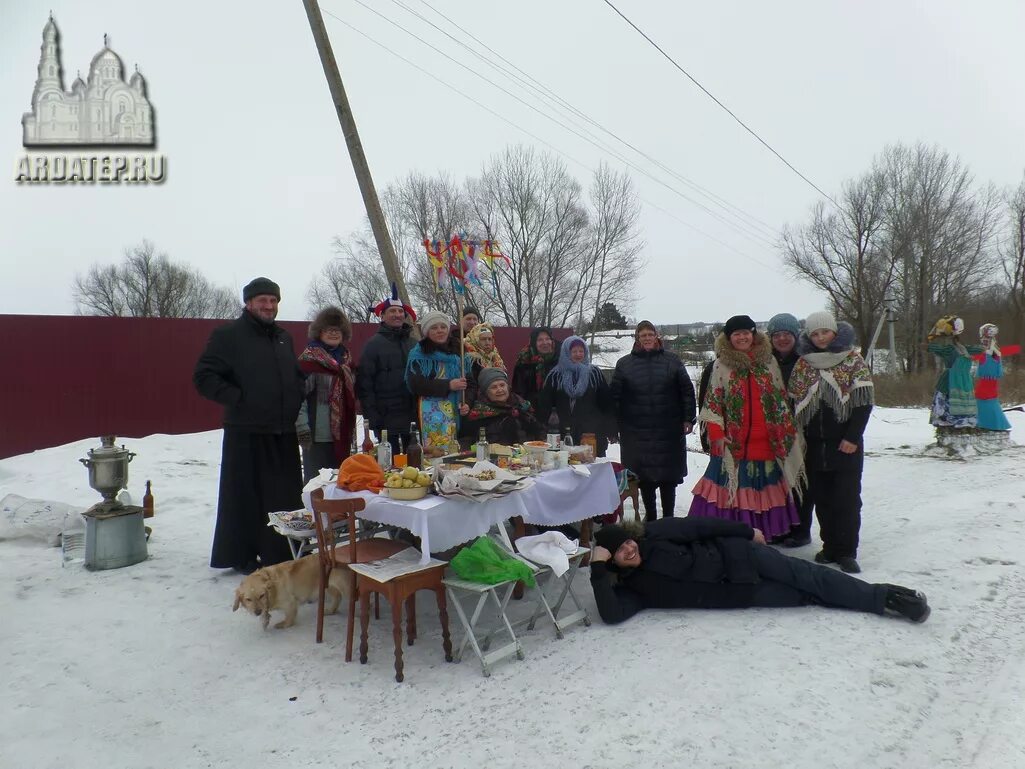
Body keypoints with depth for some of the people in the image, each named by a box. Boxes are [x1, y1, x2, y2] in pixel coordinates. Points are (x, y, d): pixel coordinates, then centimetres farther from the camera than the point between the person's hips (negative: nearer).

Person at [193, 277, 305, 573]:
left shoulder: (283, 337, 17)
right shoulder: (227, 335, -4)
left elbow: (298, 376, 28)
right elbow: (203, 377, -9)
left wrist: (296, 398, 10)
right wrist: (238, 399, -14)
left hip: (284, 433, 6)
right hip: (246, 433, -6)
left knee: (287, 495, 10)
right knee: (245, 495, 1)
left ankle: (282, 554, 23)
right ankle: (241, 556, 16)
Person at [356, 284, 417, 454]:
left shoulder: (413, 344, 13)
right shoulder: (374, 344, -1)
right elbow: (364, 383, -6)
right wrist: (372, 418, -11)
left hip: (412, 417, 5)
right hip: (386, 419, -4)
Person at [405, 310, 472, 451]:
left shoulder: (457, 351, 15)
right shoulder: (418, 354, 0)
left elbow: (468, 381, 19)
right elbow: (414, 384, -12)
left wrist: (466, 403, 1)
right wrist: (448, 385, -15)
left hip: (455, 413, 5)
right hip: (431, 414, -5)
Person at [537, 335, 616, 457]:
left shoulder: (594, 373, 7)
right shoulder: (555, 375, 6)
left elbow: (607, 402, 5)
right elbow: (544, 404, 6)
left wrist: (610, 430, 1)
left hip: (592, 434, 0)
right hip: (566, 434, 0)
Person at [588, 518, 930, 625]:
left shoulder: (654, 534, -8)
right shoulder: (632, 588, -5)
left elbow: (701, 525, -4)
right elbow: (612, 614, -21)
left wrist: (747, 531, 0)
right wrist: (598, 569, -29)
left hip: (735, 557, -1)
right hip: (737, 594, 1)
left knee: (806, 575, -6)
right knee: (805, 596, -2)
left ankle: (882, 595, 11)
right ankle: (881, 601, 12)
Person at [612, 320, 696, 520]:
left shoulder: (672, 361, 5)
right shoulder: (624, 364, 5)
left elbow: (687, 391, 6)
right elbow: (615, 397, 6)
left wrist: (688, 419, 1)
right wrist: (615, 425, 2)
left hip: (669, 431, 0)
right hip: (637, 432, 0)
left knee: (668, 476, 4)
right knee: (644, 476, 5)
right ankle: (650, 516, 20)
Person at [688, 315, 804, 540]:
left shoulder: (769, 361, 8)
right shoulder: (721, 364, 1)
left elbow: (781, 399, 11)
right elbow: (713, 402, -1)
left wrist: (787, 432, 5)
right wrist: (717, 434, -10)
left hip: (765, 442, 3)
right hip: (732, 442, -2)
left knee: (763, 491, 9)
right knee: (732, 490, -1)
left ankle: (763, 532, 20)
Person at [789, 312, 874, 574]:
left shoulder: (853, 360, -1)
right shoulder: (802, 363, 8)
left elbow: (864, 401, -6)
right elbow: (794, 401, 10)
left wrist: (852, 437, -12)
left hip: (846, 442, -3)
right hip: (815, 443, 3)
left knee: (847, 498, -3)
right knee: (822, 498, 8)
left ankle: (846, 552, 5)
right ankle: (830, 546, 18)